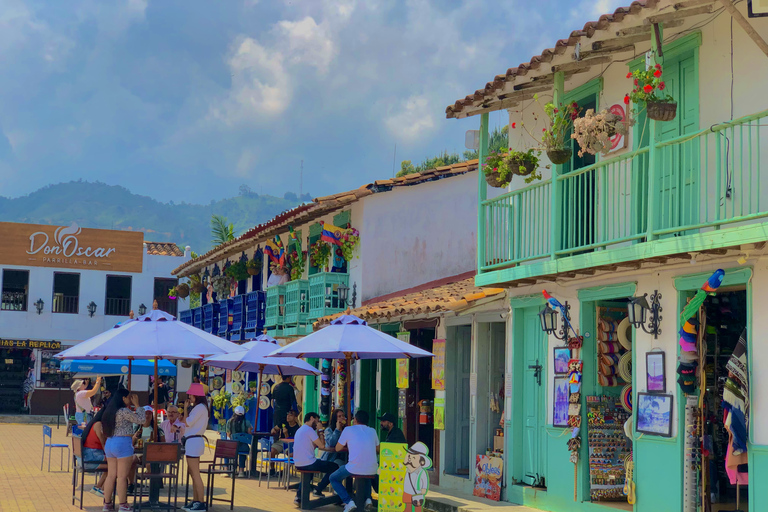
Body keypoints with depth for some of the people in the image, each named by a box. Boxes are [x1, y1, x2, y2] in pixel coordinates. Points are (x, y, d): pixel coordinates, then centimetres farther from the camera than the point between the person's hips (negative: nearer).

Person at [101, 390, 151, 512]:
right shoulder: (124, 411, -13)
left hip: (109, 443, 8)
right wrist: (136, 405, -2)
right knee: (122, 477, -3)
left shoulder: (110, 411, 12)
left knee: (111, 475, 12)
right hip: (123, 443, -8)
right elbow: (142, 420, -12)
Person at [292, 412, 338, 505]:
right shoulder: (309, 430, -13)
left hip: (298, 464, 10)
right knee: (334, 467, 0)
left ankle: (299, 496, 27)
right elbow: (322, 446, -12)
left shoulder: (299, 430, 18)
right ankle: (318, 490, 10)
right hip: (307, 464, -10)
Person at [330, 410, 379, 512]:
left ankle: (348, 502, 1)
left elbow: (337, 448, 10)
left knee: (333, 478, 21)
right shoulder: (372, 431, 12)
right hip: (372, 470, 5)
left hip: (355, 468, -5)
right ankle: (367, 498, 17)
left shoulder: (349, 430, 1)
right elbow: (377, 450, 21)